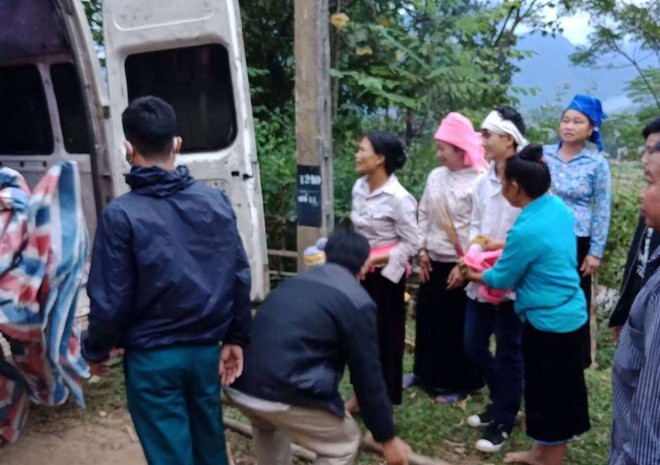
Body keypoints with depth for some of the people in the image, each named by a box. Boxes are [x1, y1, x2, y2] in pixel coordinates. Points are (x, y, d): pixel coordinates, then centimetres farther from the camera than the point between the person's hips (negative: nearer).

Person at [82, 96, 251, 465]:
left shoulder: (121, 215, -16)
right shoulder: (216, 201, -4)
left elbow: (110, 299, -12)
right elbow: (239, 277, -1)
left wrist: (96, 351, 5)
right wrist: (237, 338, 9)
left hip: (152, 357, -4)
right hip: (206, 349, 4)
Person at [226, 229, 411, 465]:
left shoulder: (296, 281, 24)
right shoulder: (357, 301, 3)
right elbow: (368, 376, 5)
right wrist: (387, 438, 16)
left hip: (239, 384, 7)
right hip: (285, 393, -7)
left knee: (267, 423, 38)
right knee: (343, 445, 17)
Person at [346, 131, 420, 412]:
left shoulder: (398, 197, -18)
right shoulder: (359, 188, 3)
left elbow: (412, 243, -16)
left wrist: (374, 260, -20)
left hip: (385, 274, -6)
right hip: (361, 271, 6)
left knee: (385, 335, 5)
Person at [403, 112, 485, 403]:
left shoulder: (479, 181, -14)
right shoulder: (435, 177, 7)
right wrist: (422, 251, 6)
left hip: (459, 264, -6)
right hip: (433, 262, 7)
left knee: (457, 324, 4)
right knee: (427, 317, 14)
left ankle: (458, 383, 19)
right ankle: (425, 372, 32)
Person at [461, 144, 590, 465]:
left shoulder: (527, 230, -27)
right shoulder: (558, 207, -2)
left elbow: (501, 279, -12)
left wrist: (472, 275, 6)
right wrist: (503, 245, 19)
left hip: (549, 320, -9)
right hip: (567, 313, 9)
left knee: (550, 394, 8)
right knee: (553, 391, 22)